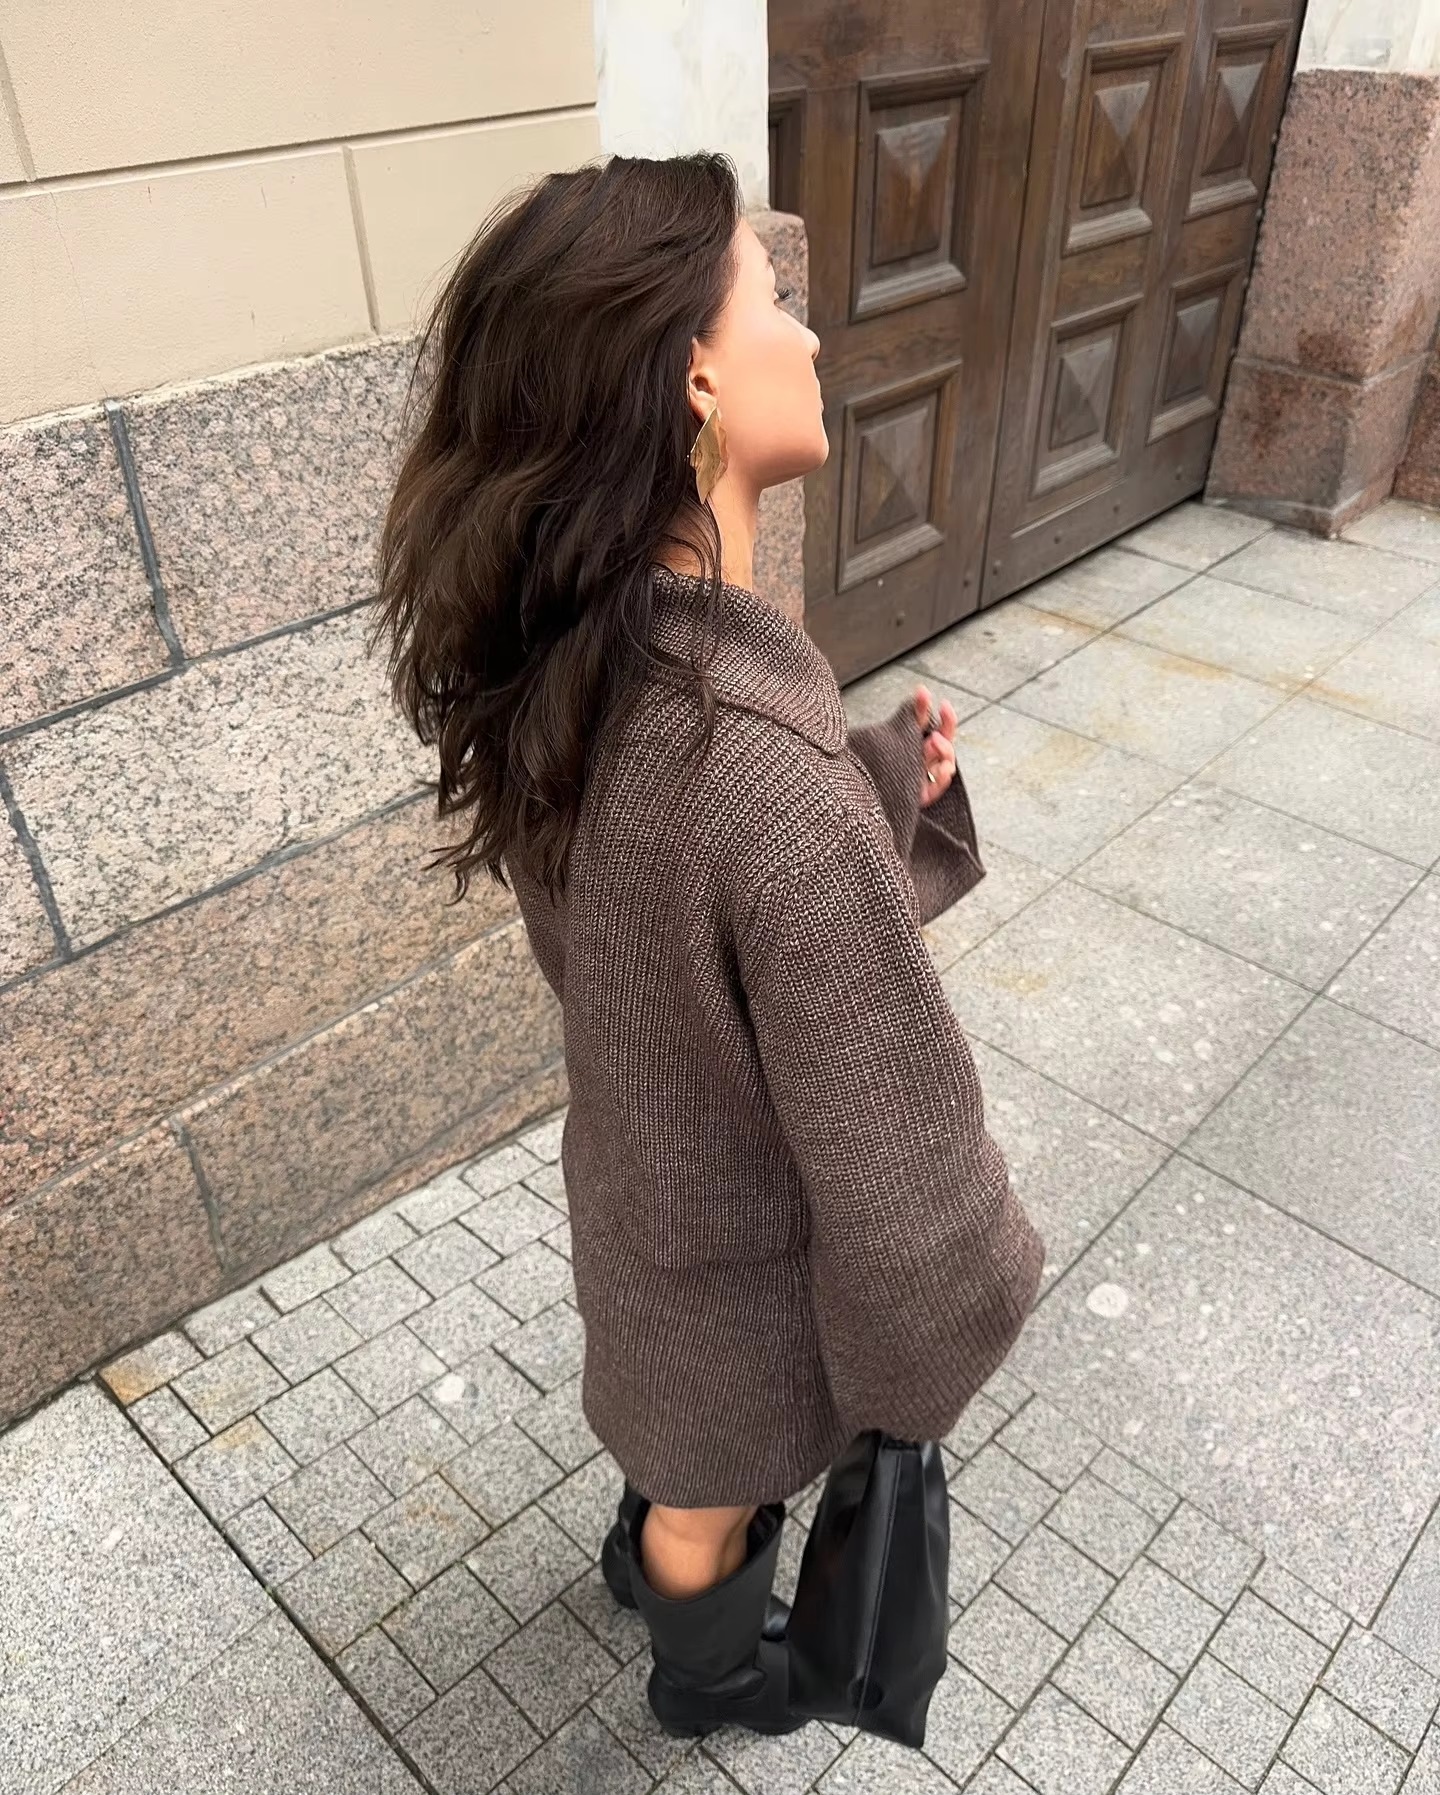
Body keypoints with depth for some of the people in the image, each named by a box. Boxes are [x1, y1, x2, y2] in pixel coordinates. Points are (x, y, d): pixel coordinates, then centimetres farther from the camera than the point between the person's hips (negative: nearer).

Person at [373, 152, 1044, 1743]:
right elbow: (895, 1174, -30)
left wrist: (883, 784, -11)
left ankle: (655, 1549, 70)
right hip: (745, 1254, -6)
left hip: (639, 1175, 6)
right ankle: (706, 1672, 62)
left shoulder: (564, 670, -16)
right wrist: (939, 1350, -10)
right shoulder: (774, 783, -43)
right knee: (719, 1491, 28)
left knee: (678, 1440, 38)